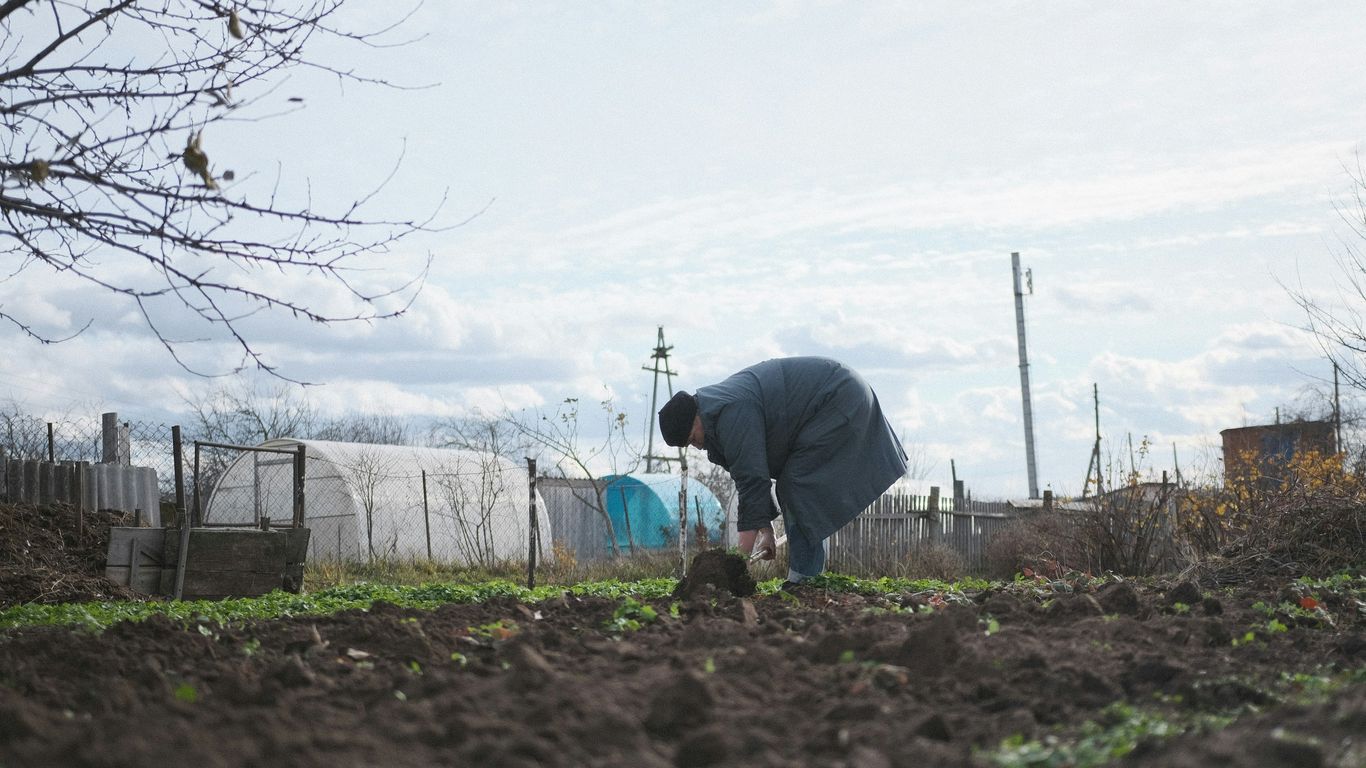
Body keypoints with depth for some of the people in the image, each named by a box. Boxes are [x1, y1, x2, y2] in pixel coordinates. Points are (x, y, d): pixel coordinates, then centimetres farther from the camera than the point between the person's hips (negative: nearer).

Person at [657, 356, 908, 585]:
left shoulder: (732, 413, -26)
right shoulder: (718, 408, 7)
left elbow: (752, 478, -27)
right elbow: (754, 473, 11)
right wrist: (766, 528, 7)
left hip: (840, 401, -11)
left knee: (797, 488, -15)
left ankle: (805, 579, -16)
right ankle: (804, 578, 11)